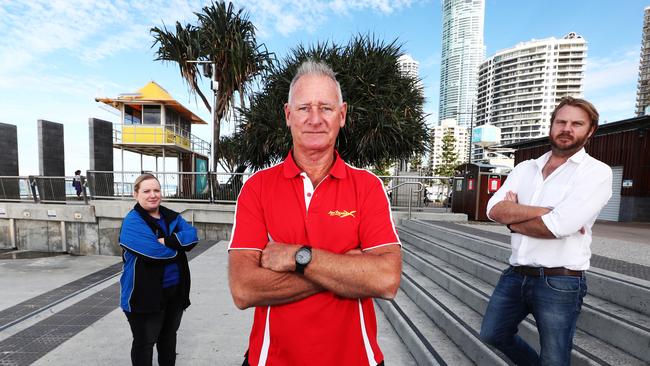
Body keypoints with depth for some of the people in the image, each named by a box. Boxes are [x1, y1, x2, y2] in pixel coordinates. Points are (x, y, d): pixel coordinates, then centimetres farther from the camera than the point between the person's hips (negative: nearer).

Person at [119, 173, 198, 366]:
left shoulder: (172, 217, 5)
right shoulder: (133, 221, -14)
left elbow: (192, 235, -11)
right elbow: (155, 252, -27)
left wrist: (166, 241, -25)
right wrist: (178, 245, -11)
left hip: (175, 291, 6)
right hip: (145, 294, -6)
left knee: (169, 337, 23)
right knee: (144, 343, 12)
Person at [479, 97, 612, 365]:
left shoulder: (597, 172, -7)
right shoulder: (525, 168, 7)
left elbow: (558, 226, -21)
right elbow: (494, 209, -7)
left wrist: (513, 218, -6)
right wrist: (546, 211, -17)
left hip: (559, 282, -5)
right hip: (515, 274, 5)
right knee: (493, 334, 19)